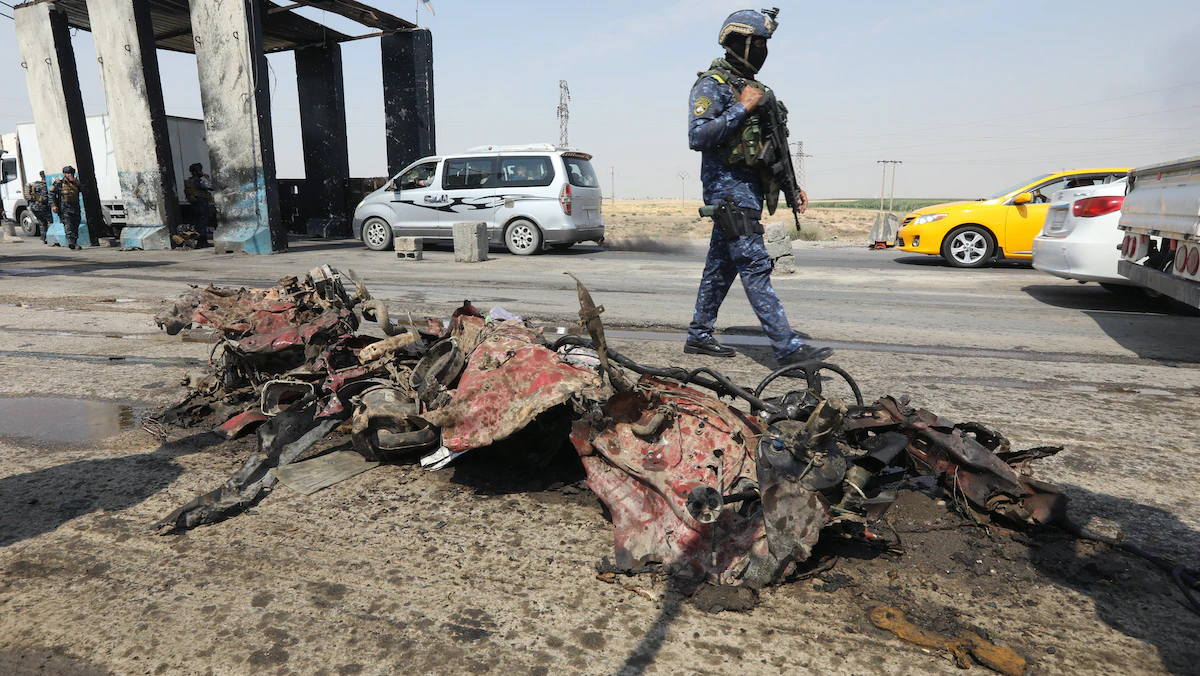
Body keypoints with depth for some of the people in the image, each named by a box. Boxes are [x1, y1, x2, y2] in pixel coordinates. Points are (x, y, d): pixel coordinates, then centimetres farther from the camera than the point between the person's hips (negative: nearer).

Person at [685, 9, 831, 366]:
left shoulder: (752, 87, 22)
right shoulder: (712, 85, -5)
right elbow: (698, 137, -19)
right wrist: (741, 109, -16)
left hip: (749, 188, 9)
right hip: (727, 186, -9)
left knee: (721, 266, 11)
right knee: (755, 265, -13)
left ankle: (698, 336, 20)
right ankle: (787, 347, -14)